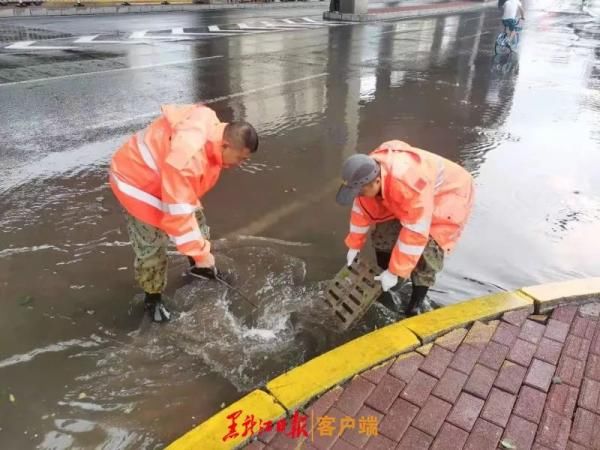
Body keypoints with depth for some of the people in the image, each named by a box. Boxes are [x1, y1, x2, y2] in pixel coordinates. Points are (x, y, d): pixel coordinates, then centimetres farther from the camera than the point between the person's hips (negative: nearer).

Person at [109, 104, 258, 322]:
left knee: (198, 222, 16)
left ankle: (200, 268, 41)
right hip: (137, 181, -8)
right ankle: (152, 297, 19)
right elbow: (178, 212, -36)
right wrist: (200, 252, -28)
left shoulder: (213, 132, -12)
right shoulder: (188, 155, -41)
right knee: (151, 248, -6)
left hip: (166, 178, 9)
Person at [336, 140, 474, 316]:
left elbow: (415, 232, -37)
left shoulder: (409, 184, -45)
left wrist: (395, 271, -29)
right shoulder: (367, 174, -22)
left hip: (448, 196, -7)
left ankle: (413, 309, 1)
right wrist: (354, 245, 3)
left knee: (426, 252, -17)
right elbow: (362, 209, -5)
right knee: (383, 235, 2)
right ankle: (383, 288, 23)